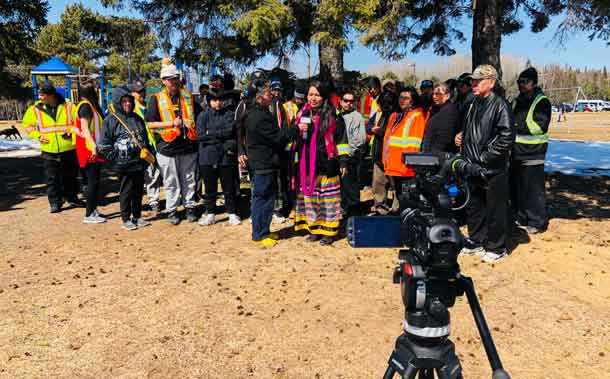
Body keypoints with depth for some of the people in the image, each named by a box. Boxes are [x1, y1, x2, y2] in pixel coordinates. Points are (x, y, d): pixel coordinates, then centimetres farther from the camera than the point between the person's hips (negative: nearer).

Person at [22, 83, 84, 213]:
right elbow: (27, 124, 12)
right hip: (49, 150, 0)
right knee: (52, 178, 2)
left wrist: (72, 130, -14)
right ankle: (55, 202, 11)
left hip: (69, 149, 0)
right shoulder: (36, 109, -1)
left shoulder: (68, 106, -5)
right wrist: (38, 136, -2)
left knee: (70, 176, 13)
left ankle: (72, 198, 29)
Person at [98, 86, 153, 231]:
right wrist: (116, 158, -10)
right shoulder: (110, 120, -5)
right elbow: (104, 145, -5)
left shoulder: (137, 118, 12)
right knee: (126, 192, 3)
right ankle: (126, 219, 14)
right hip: (124, 165, -5)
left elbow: (145, 139, 21)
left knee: (139, 191, 12)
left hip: (140, 163, 5)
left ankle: (137, 217, 25)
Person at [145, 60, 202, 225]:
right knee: (171, 182, 4)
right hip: (167, 148, -2)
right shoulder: (156, 99, 1)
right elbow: (150, 123, -4)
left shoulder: (188, 96, 11)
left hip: (189, 147, 3)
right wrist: (171, 123, -13)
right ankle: (171, 210, 16)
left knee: (189, 180, 9)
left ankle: (190, 207, 22)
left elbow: (200, 116, 20)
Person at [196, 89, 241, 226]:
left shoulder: (229, 114, 6)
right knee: (210, 188, 9)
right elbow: (201, 135, -6)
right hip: (207, 157, 1)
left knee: (229, 187, 5)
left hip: (226, 156, -1)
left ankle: (232, 213, 17)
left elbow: (229, 131, -9)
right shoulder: (203, 116, 6)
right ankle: (210, 213, 21)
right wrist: (221, 136, -9)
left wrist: (211, 133, -8)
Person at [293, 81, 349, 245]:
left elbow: (341, 139, -3)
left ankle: (328, 231, 10)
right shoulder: (302, 114, 9)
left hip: (326, 164, -4)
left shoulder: (332, 116, -3)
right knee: (308, 196, 10)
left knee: (327, 198, 1)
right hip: (306, 165, 5)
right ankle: (314, 228, 22)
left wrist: (343, 160, -7)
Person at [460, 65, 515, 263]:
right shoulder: (473, 104, 14)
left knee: (495, 209, 2)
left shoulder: (500, 105, -11)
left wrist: (486, 156, -17)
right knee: (473, 206, 16)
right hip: (473, 167, 8)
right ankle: (476, 241, 31)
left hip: (493, 168, -8)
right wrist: (467, 154, 14)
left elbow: (507, 136, -19)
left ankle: (496, 247, 15)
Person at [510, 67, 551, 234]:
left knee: (534, 189, -4)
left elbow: (541, 126, -16)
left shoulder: (542, 102, -5)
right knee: (516, 187, 12)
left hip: (533, 153, -7)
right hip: (516, 152, 7)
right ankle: (520, 218, 25)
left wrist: (517, 126, -18)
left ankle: (537, 222, 6)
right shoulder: (517, 101, 17)